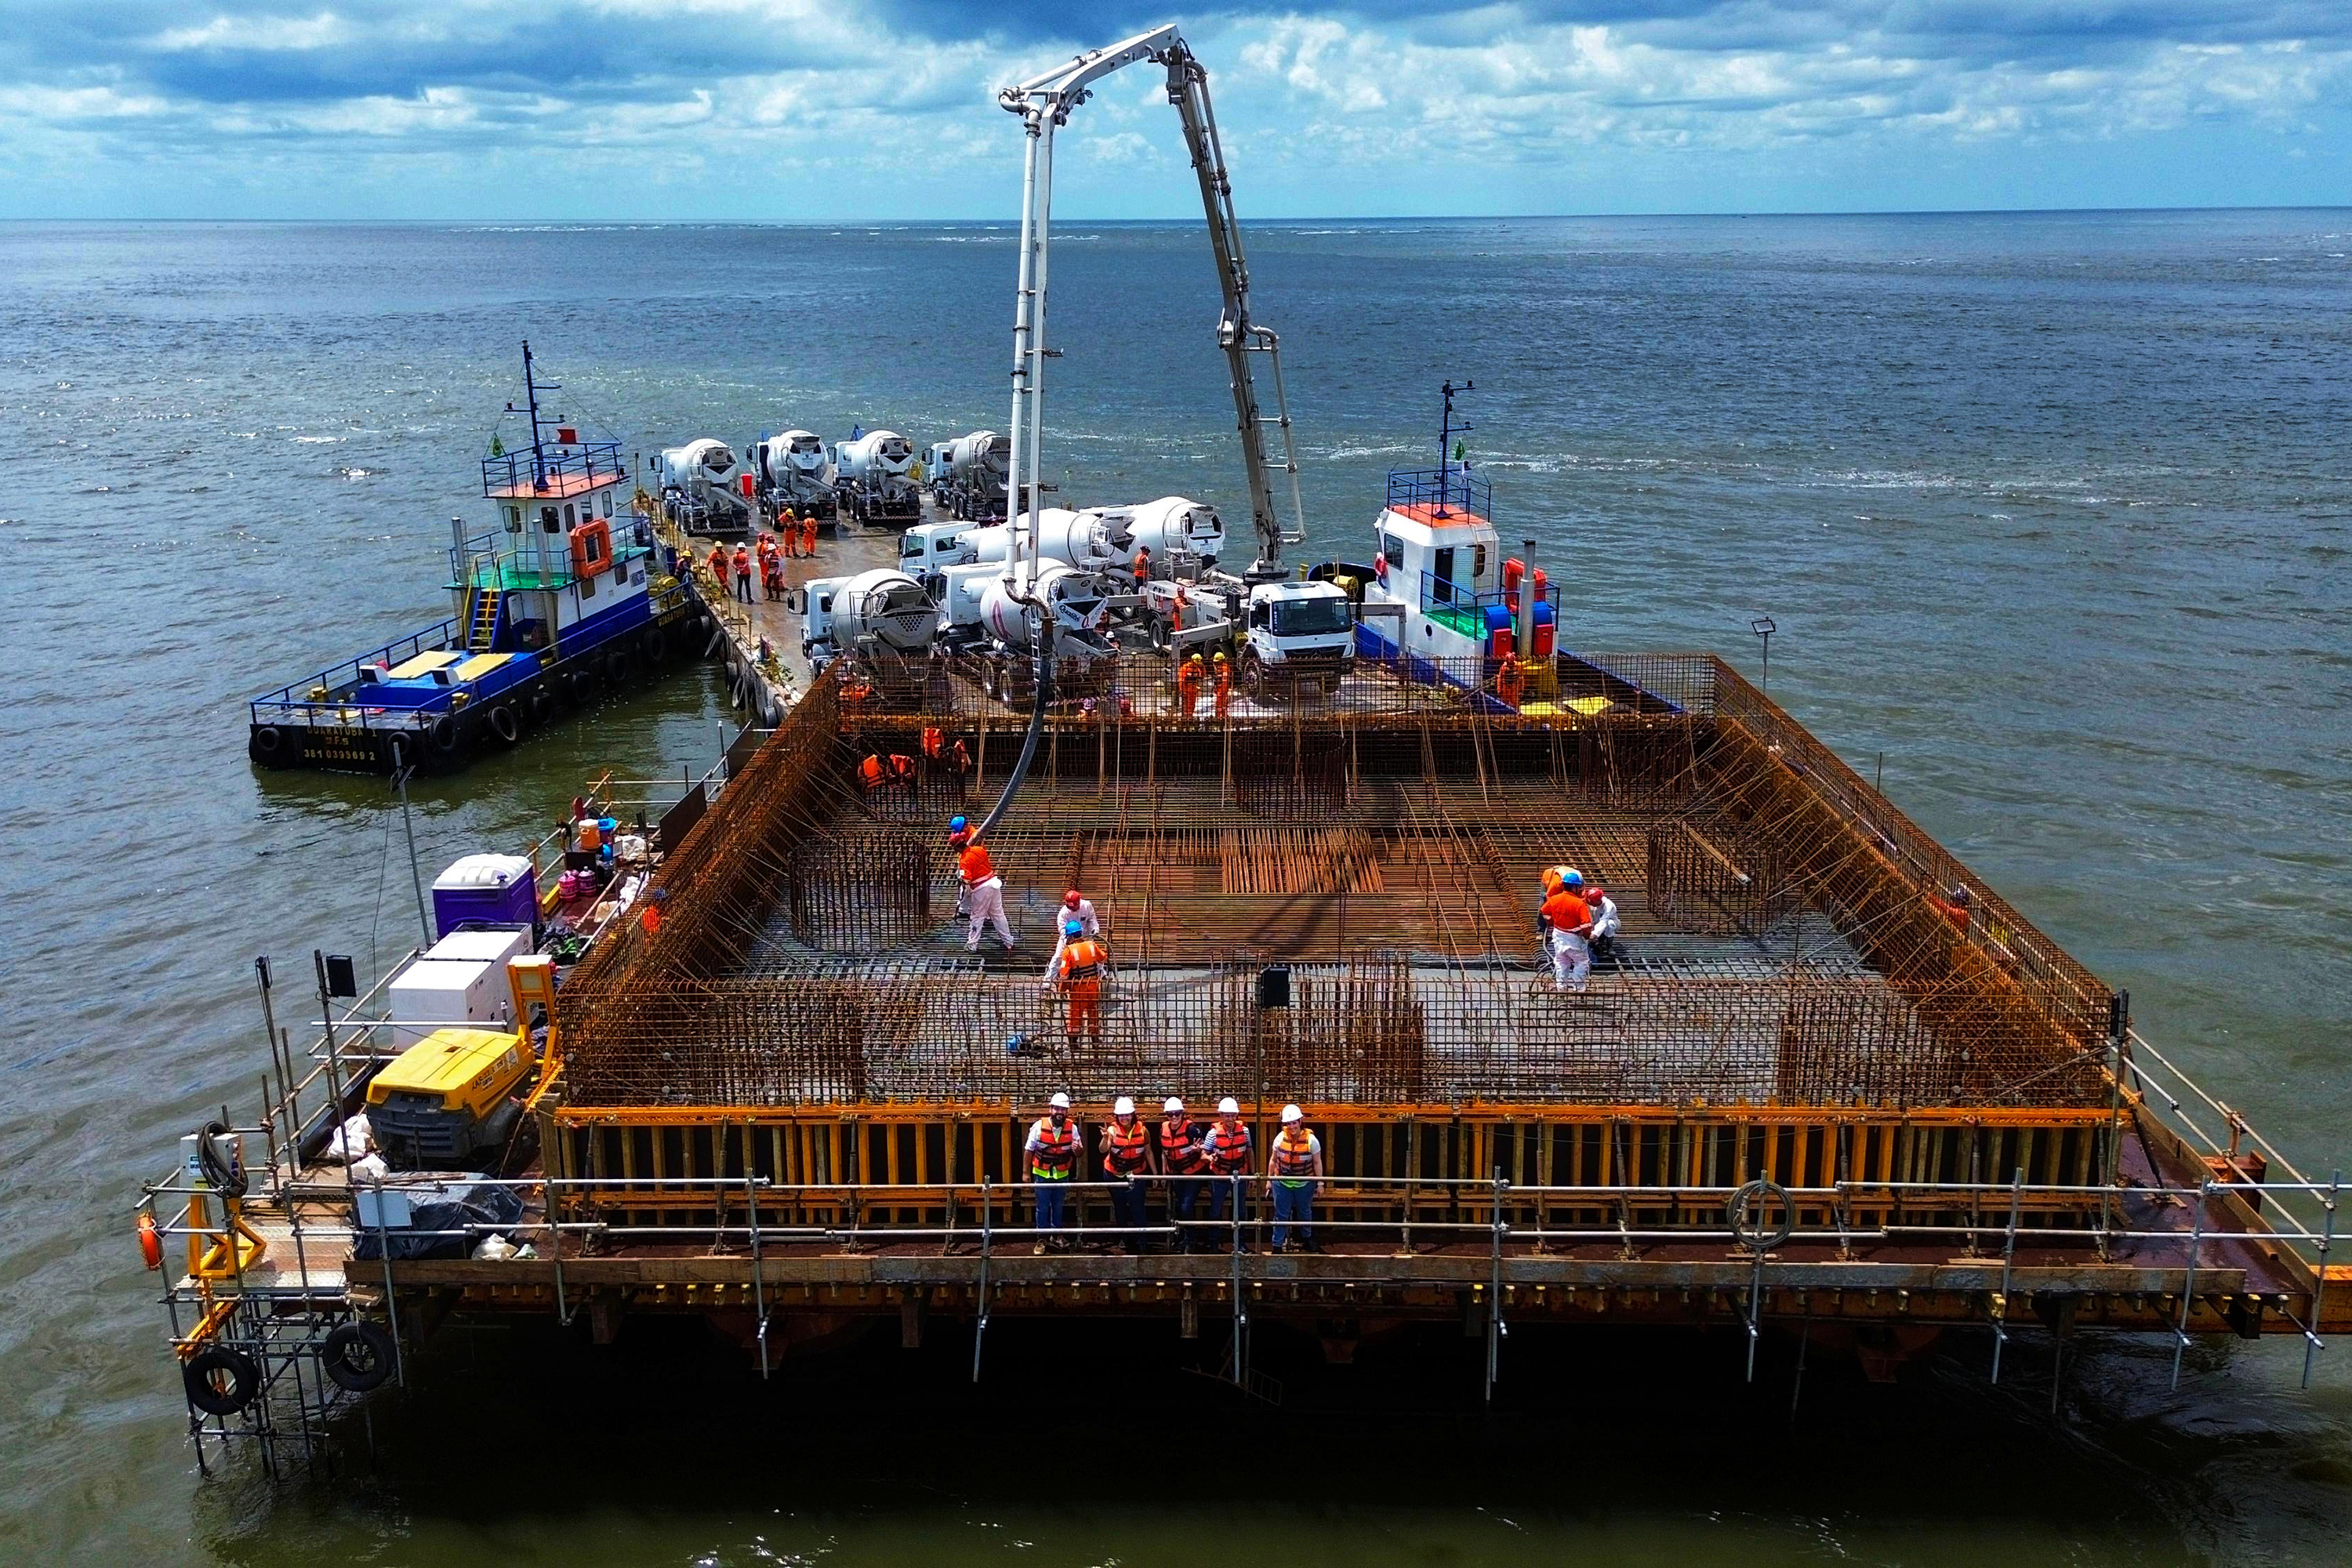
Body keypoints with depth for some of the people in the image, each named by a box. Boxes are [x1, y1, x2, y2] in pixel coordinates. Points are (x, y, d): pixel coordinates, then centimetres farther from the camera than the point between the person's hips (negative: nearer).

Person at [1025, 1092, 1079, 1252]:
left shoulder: (1072, 1128, -10)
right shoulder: (1039, 1126, -16)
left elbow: (1079, 1153, -2)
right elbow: (1029, 1150, -6)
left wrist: (1077, 1149, -26)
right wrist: (1026, 1172, -3)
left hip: (1062, 1175, 2)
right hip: (1042, 1175, -2)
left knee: (1058, 1207, 16)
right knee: (1042, 1208, 6)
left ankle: (1056, 1236, 30)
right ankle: (1042, 1239, 17)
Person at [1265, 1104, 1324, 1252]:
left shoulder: (1311, 1140, -15)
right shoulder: (1280, 1138, -10)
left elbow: (1317, 1163, -6)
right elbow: (1273, 1160, 3)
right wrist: (1269, 1180, 7)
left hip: (1304, 1184, 0)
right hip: (1282, 1183, 0)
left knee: (1305, 1213, 20)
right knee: (1281, 1215, 5)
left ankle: (1306, 1238, 43)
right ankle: (1277, 1245, 15)